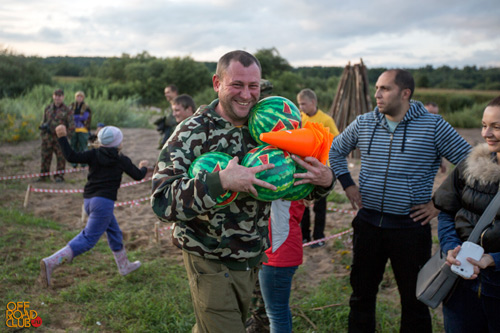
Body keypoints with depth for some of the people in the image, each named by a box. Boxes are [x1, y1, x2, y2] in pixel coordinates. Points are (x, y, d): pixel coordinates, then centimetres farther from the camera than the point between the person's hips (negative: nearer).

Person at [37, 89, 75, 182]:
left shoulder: (67, 110, -1)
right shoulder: (48, 108, 11)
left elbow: (72, 125, -3)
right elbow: (44, 121, 21)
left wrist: (67, 136, -9)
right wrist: (43, 127, 8)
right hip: (48, 136, 3)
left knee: (61, 157, 1)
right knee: (45, 156, 7)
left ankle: (59, 176, 11)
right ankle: (44, 176, 17)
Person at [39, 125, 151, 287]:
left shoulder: (94, 154, 7)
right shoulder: (122, 160, 1)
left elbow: (72, 157, -7)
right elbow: (138, 176, 13)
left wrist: (62, 137, 0)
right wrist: (143, 167, 34)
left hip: (89, 200, 7)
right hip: (104, 201, -7)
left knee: (114, 232, 22)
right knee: (88, 239, -7)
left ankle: (124, 266, 37)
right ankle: (51, 262, -21)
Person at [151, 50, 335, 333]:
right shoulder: (192, 132, -16)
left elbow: (299, 179, 8)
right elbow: (162, 201, -27)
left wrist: (325, 180, -16)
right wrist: (221, 181, -40)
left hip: (253, 260, 6)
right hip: (210, 264, -6)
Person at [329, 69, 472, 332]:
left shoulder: (433, 126, -7)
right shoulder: (363, 123, 3)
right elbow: (335, 151, 20)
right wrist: (348, 184, 10)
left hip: (411, 227, -3)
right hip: (368, 222, 3)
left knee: (414, 299, 10)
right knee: (362, 293, 14)